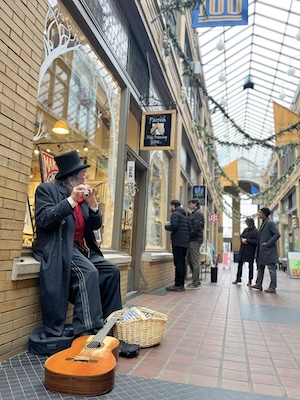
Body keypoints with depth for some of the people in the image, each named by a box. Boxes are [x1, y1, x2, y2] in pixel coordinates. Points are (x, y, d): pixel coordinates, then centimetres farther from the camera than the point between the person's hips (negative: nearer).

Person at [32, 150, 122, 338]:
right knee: (88, 272, -29)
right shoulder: (47, 189, -4)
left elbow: (96, 225, 10)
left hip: (80, 248, 8)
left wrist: (92, 203, -9)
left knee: (112, 271, -2)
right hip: (58, 248, -7)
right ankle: (87, 330, -25)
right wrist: (71, 200, -22)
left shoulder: (83, 195, 13)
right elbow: (44, 220, -18)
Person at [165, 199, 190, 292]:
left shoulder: (175, 214, -5)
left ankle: (178, 285, -5)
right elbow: (189, 228, 17)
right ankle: (182, 284, 14)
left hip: (178, 242, -9)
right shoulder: (185, 215, 21)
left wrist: (167, 226, -1)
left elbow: (174, 226, -19)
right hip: (185, 242, 9)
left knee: (178, 263, -7)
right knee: (182, 263, 10)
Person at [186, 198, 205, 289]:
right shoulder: (192, 214, 19)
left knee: (195, 262, -5)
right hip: (191, 240, 10)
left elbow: (196, 228, -18)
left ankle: (195, 283, 2)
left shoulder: (198, 213, -9)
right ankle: (196, 281, 21)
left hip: (195, 240, -10)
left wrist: (189, 236, -14)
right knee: (189, 260, 13)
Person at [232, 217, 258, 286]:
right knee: (240, 263, 10)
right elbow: (241, 236, 17)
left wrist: (247, 240, -19)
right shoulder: (246, 229, 9)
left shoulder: (256, 231, -12)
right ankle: (238, 278, 23)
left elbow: (256, 241, -20)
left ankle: (250, 280, 15)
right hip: (243, 249, 7)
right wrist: (242, 239, -6)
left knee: (250, 265, 4)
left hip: (250, 250, -6)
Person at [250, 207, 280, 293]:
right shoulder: (263, 223, 15)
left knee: (271, 268, -2)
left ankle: (272, 287, 4)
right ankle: (259, 284, 20)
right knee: (260, 267, 13)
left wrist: (268, 244, -19)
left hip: (268, 250, -10)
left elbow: (277, 234, -19)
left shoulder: (270, 223, -12)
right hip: (262, 250, 10)